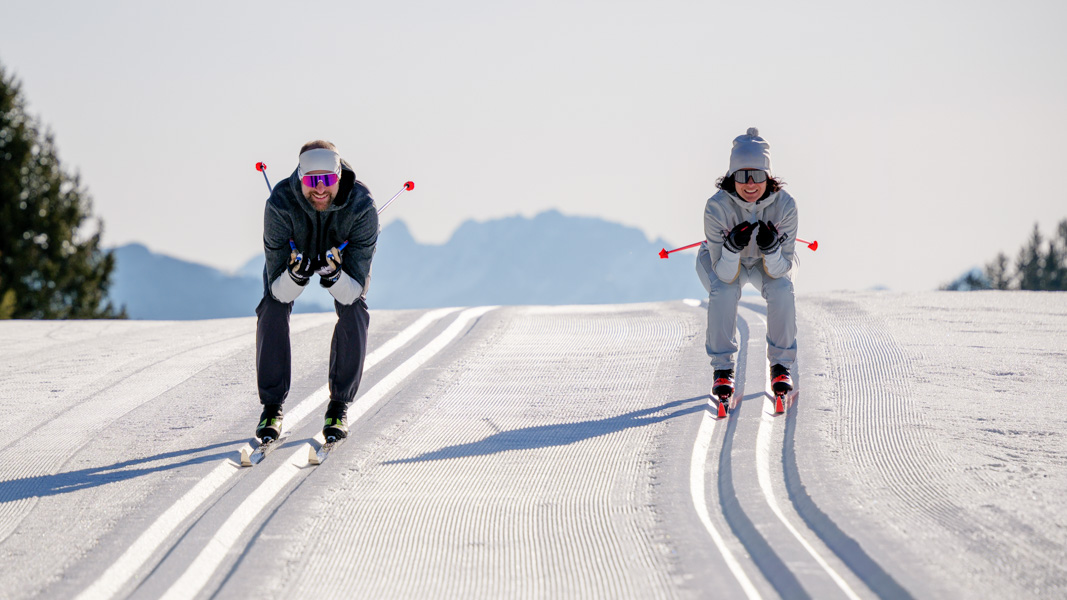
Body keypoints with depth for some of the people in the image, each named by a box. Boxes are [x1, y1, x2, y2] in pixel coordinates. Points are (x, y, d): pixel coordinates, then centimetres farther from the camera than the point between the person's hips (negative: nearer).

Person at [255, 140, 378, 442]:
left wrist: (333, 276, -58)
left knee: (354, 313, -20)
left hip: (343, 253, 0)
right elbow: (280, 292, -35)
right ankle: (272, 406, -5)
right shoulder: (280, 204, -40)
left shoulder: (362, 207, -40)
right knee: (272, 310, -18)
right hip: (295, 251, 0)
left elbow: (352, 293, -37)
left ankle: (339, 406, -5)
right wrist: (296, 274, -56)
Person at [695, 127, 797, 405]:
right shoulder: (717, 206, -34)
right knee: (724, 290, -31)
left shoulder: (785, 205, -31)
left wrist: (771, 248, -46)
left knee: (781, 288, -28)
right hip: (725, 261, -1)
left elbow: (781, 270, -26)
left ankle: (781, 365, -11)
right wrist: (732, 247, -50)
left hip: (770, 262, 1)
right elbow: (725, 275, -31)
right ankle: (722, 369, -17)